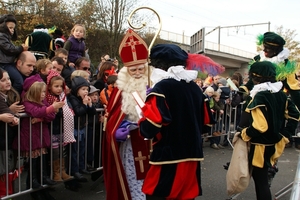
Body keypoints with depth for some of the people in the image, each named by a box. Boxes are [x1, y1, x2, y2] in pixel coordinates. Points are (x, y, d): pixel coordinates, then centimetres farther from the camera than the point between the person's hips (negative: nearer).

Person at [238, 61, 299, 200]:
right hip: (273, 143, 8)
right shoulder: (280, 94, 4)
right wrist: (284, 135, 12)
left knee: (260, 180, 3)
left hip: (260, 146, -8)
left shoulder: (259, 96, -22)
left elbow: (260, 126, -29)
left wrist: (243, 134, -13)